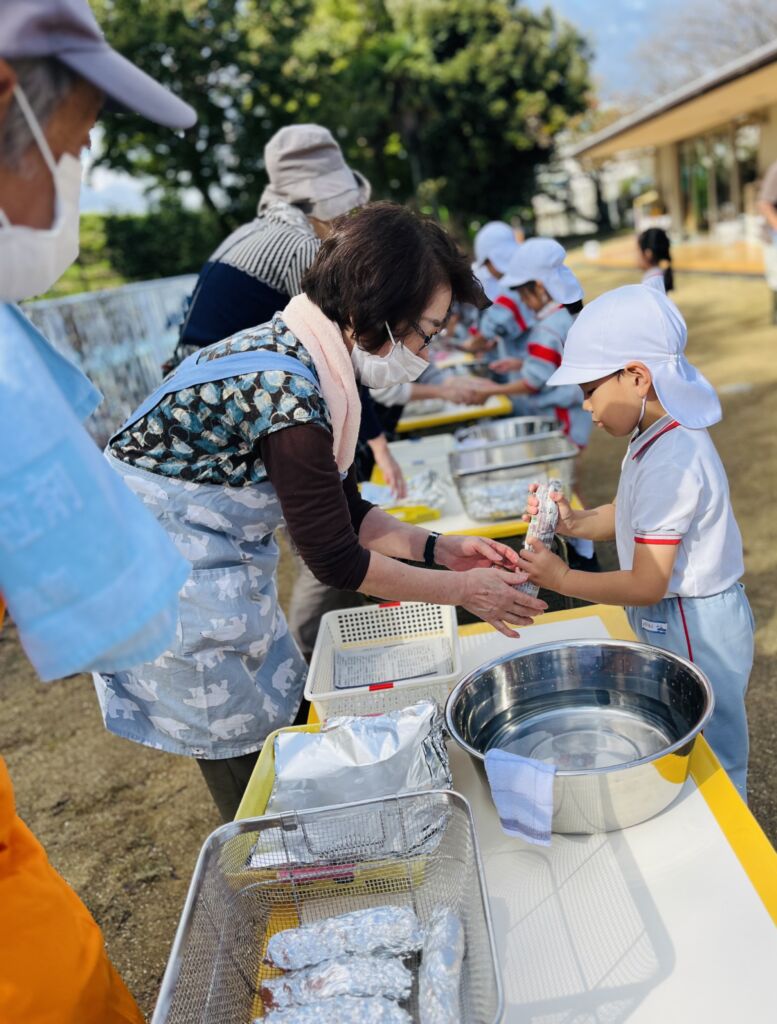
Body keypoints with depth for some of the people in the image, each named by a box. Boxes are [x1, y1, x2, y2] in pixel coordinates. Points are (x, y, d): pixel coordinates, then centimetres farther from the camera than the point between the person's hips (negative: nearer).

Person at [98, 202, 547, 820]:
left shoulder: (302, 358, 1)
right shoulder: (288, 391, -29)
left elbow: (342, 509, 9)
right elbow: (336, 560, -20)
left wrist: (437, 548, 2)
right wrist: (460, 590, -11)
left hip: (216, 562, 10)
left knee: (285, 701, 19)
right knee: (249, 754, 5)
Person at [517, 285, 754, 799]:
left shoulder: (671, 461, -28)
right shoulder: (665, 434, 2)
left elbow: (647, 584, -25)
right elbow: (633, 515, 14)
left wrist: (562, 578, -18)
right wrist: (575, 522, -3)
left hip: (694, 630, -10)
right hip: (677, 620, 10)